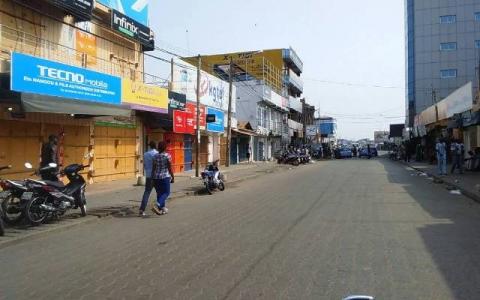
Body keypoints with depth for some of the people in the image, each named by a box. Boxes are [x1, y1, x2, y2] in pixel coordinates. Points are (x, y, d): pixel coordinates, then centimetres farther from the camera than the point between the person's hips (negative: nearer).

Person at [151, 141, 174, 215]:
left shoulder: (155, 156, 2)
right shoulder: (167, 156, -10)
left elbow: (153, 168, 2)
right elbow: (170, 168, -10)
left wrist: (152, 179, 8)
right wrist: (173, 177, -1)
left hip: (156, 177, 5)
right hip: (165, 177, -5)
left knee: (159, 193, 14)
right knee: (166, 193, 3)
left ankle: (162, 209, 19)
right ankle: (157, 206, -16)